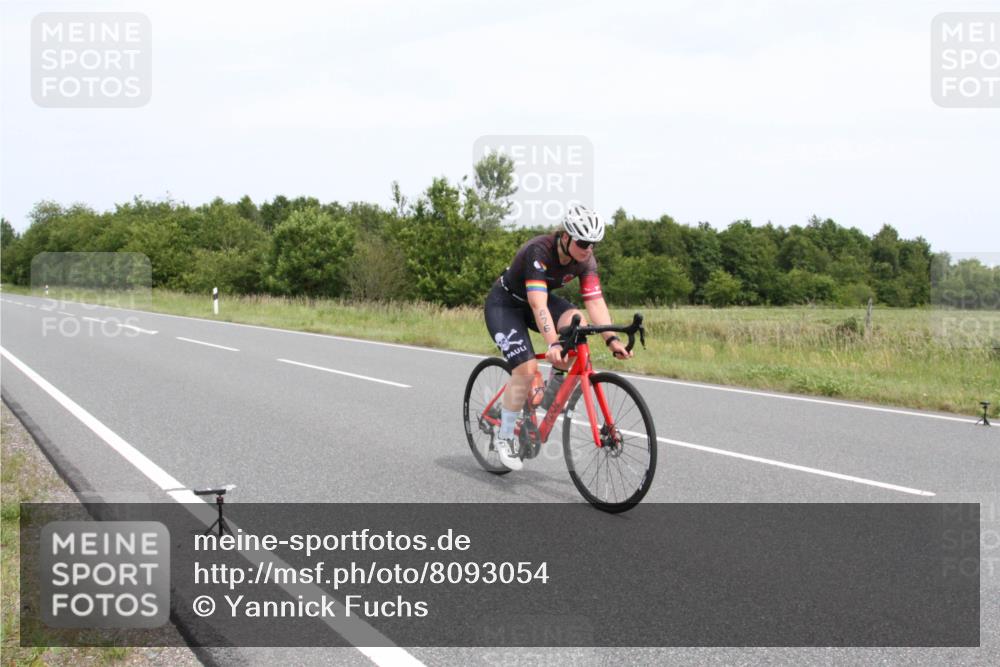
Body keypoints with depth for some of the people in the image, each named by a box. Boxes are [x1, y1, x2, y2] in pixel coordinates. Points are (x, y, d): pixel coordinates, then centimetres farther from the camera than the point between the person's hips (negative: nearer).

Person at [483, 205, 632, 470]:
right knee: (526, 368, -20)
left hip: (535, 300, 6)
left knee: (576, 322, -25)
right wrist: (553, 344, -56)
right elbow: (538, 304, -44)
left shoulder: (586, 259, -16)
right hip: (504, 303, -6)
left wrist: (611, 339, -36)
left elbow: (595, 301, -22)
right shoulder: (539, 251, -35)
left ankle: (553, 394, -5)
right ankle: (504, 437, -1)